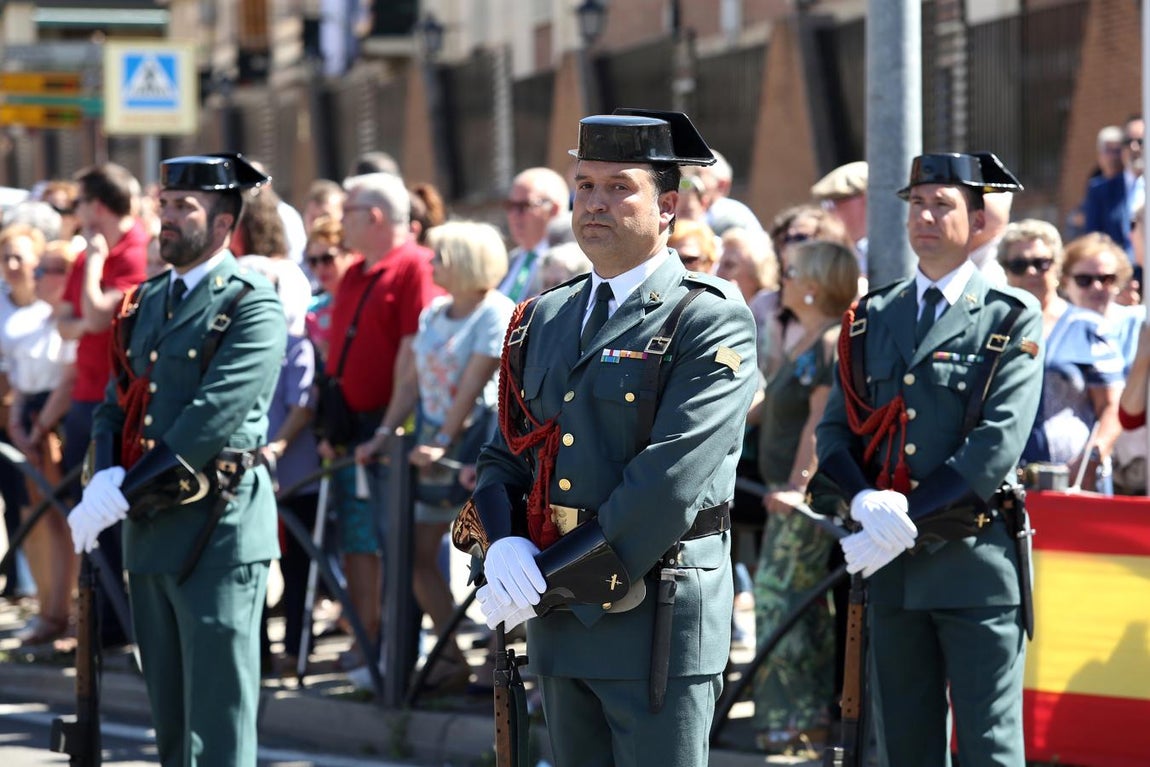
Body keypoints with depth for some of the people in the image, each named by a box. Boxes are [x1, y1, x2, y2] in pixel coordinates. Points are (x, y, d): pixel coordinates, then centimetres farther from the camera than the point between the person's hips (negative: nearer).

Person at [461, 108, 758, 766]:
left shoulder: (712, 321, -8)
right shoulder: (545, 320, 15)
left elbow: (671, 479, -17)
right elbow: (503, 455, 16)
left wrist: (552, 575, -17)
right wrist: (503, 546, -7)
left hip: (658, 621, -7)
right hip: (560, 620, 7)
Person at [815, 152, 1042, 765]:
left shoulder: (1012, 320, -1)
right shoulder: (870, 318, 14)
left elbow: (997, 445, -11)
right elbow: (833, 430, 8)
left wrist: (908, 521, -16)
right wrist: (866, 502, -12)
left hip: (976, 560, -5)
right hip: (891, 569, 5)